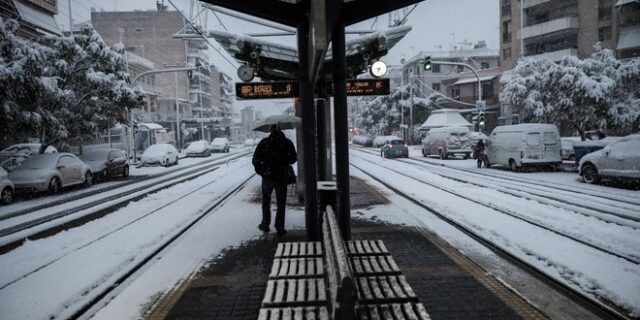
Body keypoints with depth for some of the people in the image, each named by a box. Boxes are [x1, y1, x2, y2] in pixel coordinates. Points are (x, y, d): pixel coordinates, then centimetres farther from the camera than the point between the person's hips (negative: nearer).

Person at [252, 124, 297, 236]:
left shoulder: (264, 143, -3)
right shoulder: (287, 143, -3)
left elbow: (255, 160, -5)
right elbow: (293, 158, 1)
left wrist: (260, 171, 8)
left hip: (267, 176, 0)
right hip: (281, 177, 0)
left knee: (266, 201, 19)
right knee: (281, 203, 8)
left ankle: (265, 224, 21)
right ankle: (280, 228, 7)